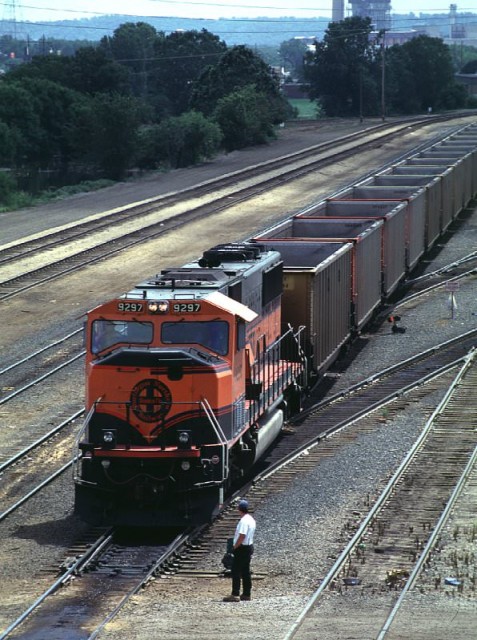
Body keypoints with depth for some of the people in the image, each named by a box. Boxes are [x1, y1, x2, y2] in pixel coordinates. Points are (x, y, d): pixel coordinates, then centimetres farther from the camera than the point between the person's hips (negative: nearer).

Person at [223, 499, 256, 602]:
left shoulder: (244, 521, -20)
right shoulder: (251, 520, 11)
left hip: (242, 548, -10)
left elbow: (242, 536, -26)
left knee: (236, 571, -8)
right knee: (246, 571, 14)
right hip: (249, 546, 10)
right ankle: (246, 594, 17)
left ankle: (235, 595, -11)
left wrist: (235, 547, -15)